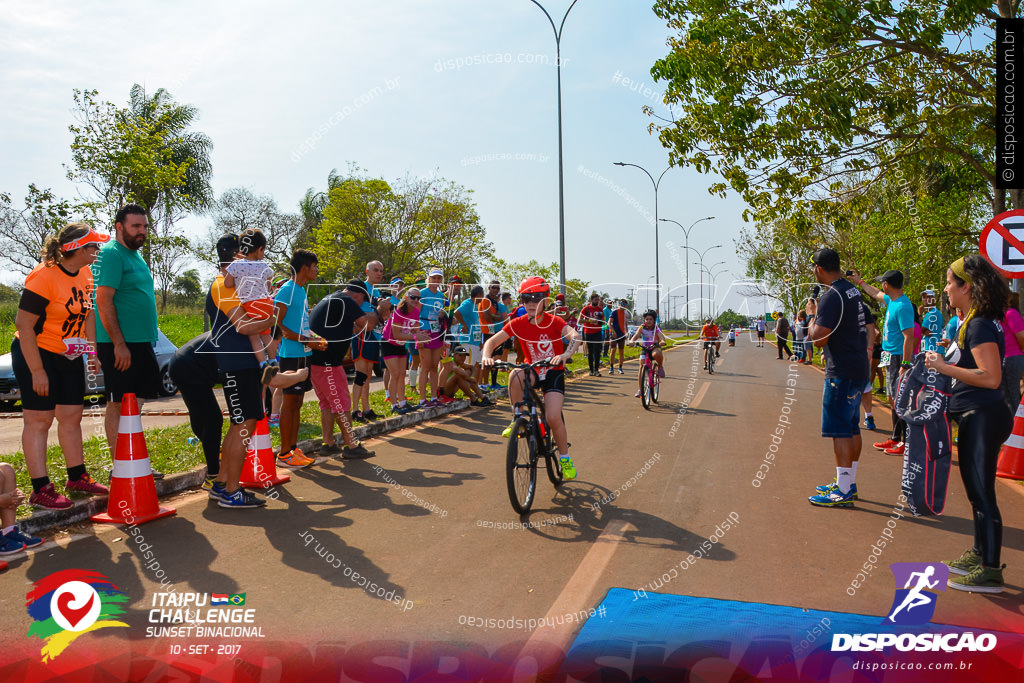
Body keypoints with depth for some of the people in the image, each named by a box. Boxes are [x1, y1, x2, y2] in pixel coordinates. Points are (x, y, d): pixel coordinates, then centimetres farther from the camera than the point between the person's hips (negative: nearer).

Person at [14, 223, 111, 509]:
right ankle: (40, 489, 3)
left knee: (72, 416, 12)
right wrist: (37, 371, -21)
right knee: (39, 419, -3)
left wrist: (93, 350, 8)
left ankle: (77, 477, 24)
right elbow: (24, 324, -21)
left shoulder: (85, 274, 4)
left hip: (69, 357, 8)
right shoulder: (43, 276, -21)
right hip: (36, 355, -8)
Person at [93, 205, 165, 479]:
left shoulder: (135, 255, 18)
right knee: (118, 405, -3)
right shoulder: (111, 254, -11)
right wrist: (119, 344, -22)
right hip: (119, 345, -9)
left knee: (135, 404, 13)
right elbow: (104, 301, -18)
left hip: (140, 342, 9)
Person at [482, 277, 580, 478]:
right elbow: (492, 341, -14)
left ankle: (565, 457, 6)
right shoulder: (518, 324, -9)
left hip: (553, 372, -2)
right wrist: (486, 356, -37)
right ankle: (517, 419, -13)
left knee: (553, 417, -20)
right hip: (532, 371, 2)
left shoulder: (554, 322, -15)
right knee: (515, 375, -35)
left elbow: (574, 336, -32)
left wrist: (566, 354, -54)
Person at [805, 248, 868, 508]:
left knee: (840, 430, -7)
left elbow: (819, 339, -20)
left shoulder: (831, 297, -18)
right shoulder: (852, 291, 12)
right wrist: (818, 312, 21)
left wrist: (812, 315, -4)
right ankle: (848, 483, 26)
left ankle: (843, 493, -4)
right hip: (859, 368, 10)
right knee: (852, 427, 16)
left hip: (841, 373, -10)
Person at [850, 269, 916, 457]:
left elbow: (909, 337, -23)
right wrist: (859, 281, 43)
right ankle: (896, 438, 24)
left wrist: (905, 365, -25)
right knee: (893, 399, 15)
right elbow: (876, 294, 33)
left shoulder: (902, 307, -19)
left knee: (899, 401, -7)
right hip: (890, 357, 10)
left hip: (899, 358, -10)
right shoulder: (891, 300, 10)